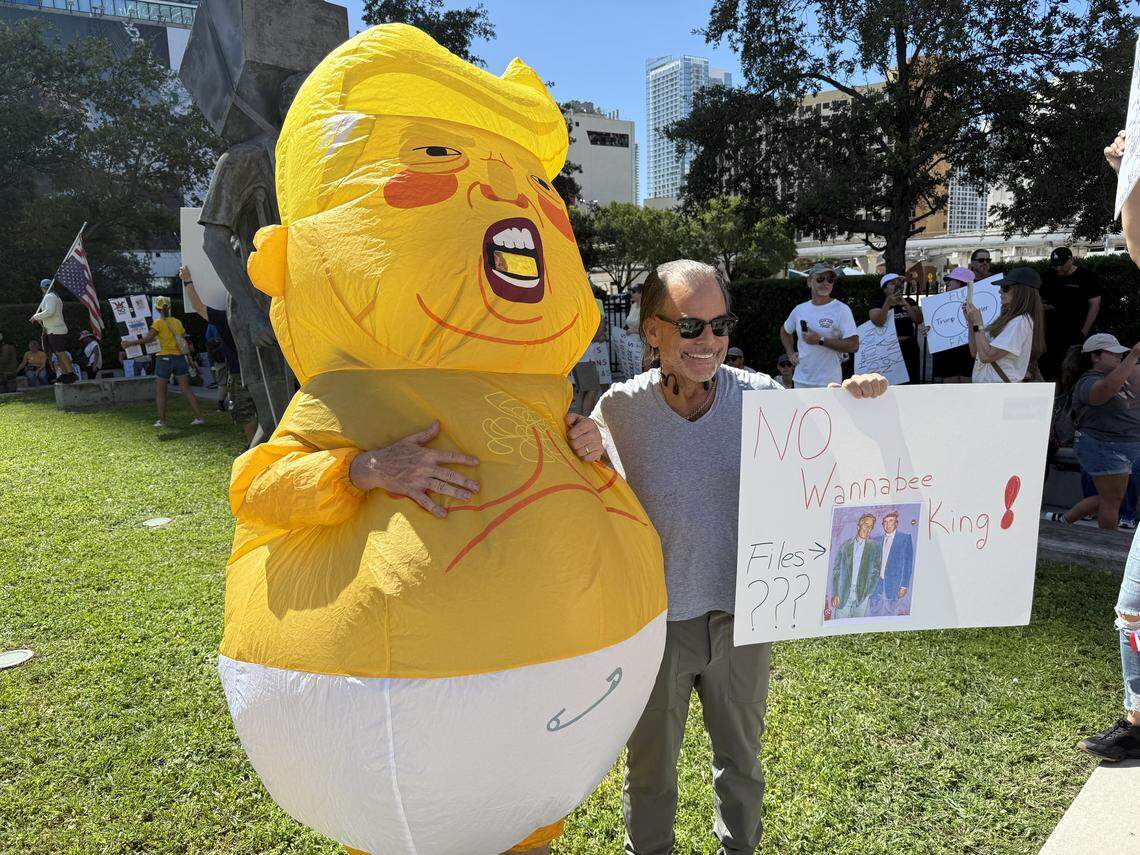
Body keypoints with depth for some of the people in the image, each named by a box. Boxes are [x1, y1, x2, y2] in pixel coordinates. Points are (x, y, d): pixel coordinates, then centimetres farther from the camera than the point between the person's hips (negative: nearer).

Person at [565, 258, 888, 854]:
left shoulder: (761, 396, -10)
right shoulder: (620, 409, -14)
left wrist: (855, 400, -19)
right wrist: (587, 458, -37)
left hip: (741, 616, 2)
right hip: (657, 621, -2)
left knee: (742, 753, 26)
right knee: (651, 761, 20)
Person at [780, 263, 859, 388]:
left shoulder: (841, 310, -6)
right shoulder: (800, 309, 10)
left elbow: (853, 345, -13)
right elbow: (784, 331, 29)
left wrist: (820, 340, -17)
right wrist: (790, 353, 14)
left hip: (828, 382, -5)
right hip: (801, 380, 5)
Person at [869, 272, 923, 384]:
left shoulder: (909, 302, 13)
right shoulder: (878, 304, 2)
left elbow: (919, 320, -2)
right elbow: (879, 322, -16)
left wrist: (905, 304, -12)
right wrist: (888, 302, -23)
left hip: (909, 348, 4)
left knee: (912, 381, 5)